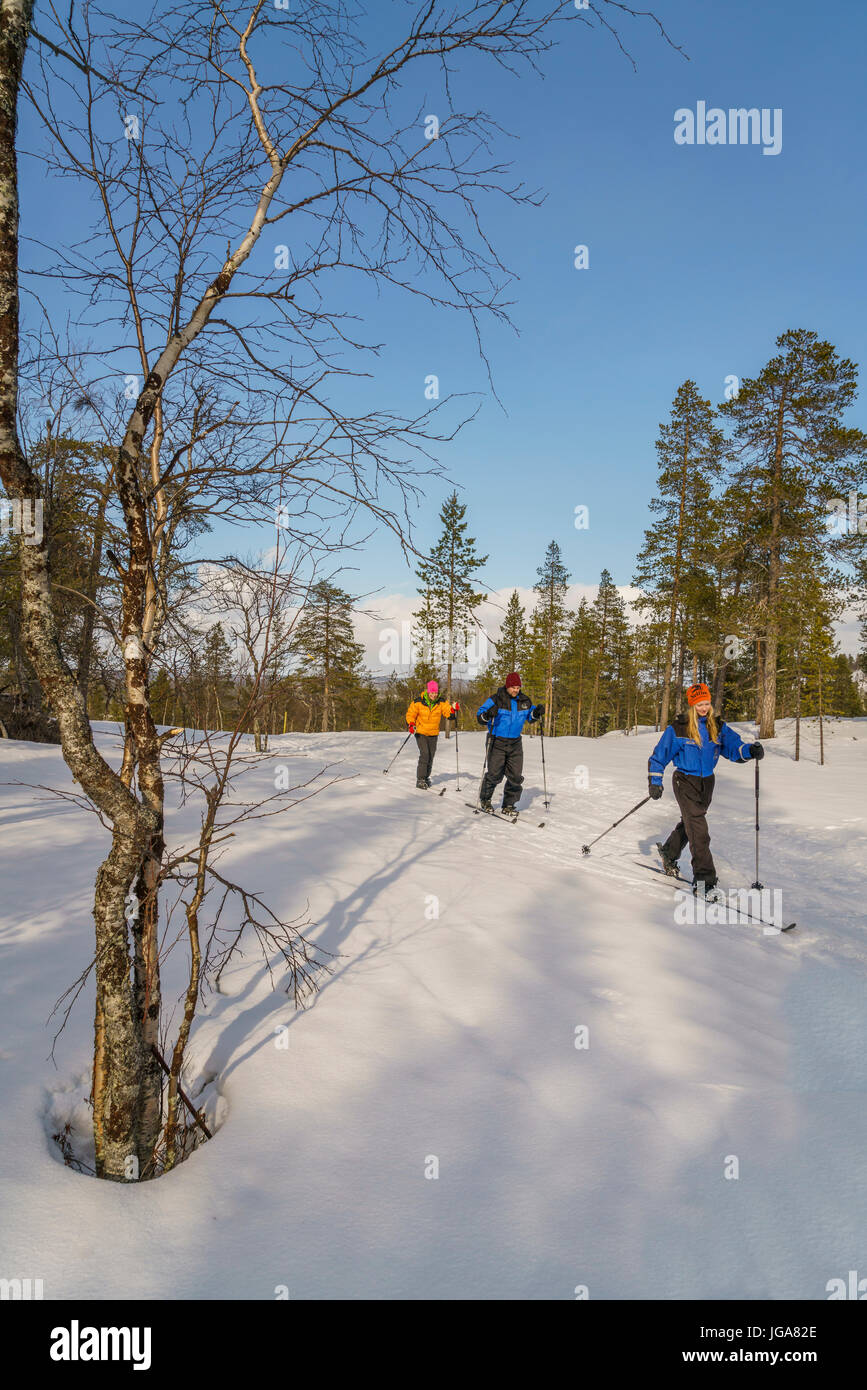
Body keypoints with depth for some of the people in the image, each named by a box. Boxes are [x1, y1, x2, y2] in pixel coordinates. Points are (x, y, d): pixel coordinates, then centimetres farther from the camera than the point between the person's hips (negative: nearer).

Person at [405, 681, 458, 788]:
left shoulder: (441, 703, -4)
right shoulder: (418, 702, -11)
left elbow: (449, 714, -3)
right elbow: (411, 714, -2)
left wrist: (453, 709, -23)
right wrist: (411, 724, -18)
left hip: (433, 734, 4)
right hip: (421, 733, -4)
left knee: (430, 757, 10)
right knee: (424, 754, -17)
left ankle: (426, 777, 28)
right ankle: (420, 780, -12)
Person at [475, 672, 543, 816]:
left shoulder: (524, 701, 6)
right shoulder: (495, 700, -8)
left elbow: (530, 717, 23)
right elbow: (480, 716, -8)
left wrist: (536, 712, 1)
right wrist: (488, 714, -30)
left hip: (515, 743, 4)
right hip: (497, 742, -4)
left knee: (516, 776, 1)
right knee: (494, 774, -5)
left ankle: (509, 805, 14)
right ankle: (484, 800, 20)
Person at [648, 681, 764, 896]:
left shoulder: (718, 727, 2)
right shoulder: (678, 728, -10)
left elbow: (733, 746, -4)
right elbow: (659, 755, -4)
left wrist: (751, 750, -25)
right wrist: (655, 783, -7)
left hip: (707, 782, 5)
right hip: (685, 781, -5)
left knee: (689, 821, 19)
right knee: (697, 825, -14)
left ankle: (669, 853, 44)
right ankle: (704, 877, -15)